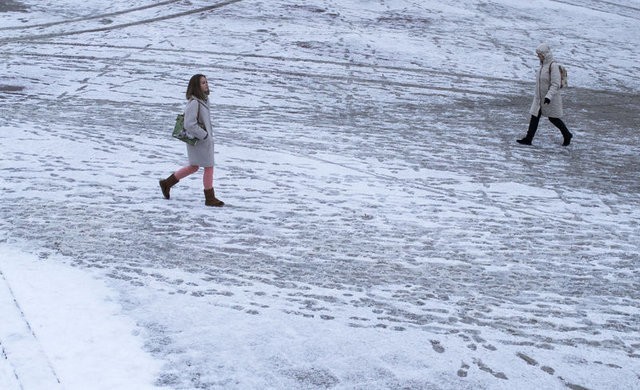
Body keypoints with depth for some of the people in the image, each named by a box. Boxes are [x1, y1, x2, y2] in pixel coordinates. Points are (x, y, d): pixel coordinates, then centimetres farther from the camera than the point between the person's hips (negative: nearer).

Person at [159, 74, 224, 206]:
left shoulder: (204, 99, 7)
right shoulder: (194, 102, -21)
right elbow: (189, 125, -24)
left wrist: (209, 134, 12)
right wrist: (204, 135, -19)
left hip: (205, 139, 9)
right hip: (198, 141, -9)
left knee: (194, 167, 19)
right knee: (209, 167, 2)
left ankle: (166, 183, 30)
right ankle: (210, 198, 15)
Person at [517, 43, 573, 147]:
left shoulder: (553, 66, -19)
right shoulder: (543, 64, 7)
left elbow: (556, 84, -23)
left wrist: (549, 96, -32)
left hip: (550, 99, -8)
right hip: (539, 97, 8)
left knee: (553, 118, 7)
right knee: (534, 117, 2)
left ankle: (567, 135, 27)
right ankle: (528, 139, 3)